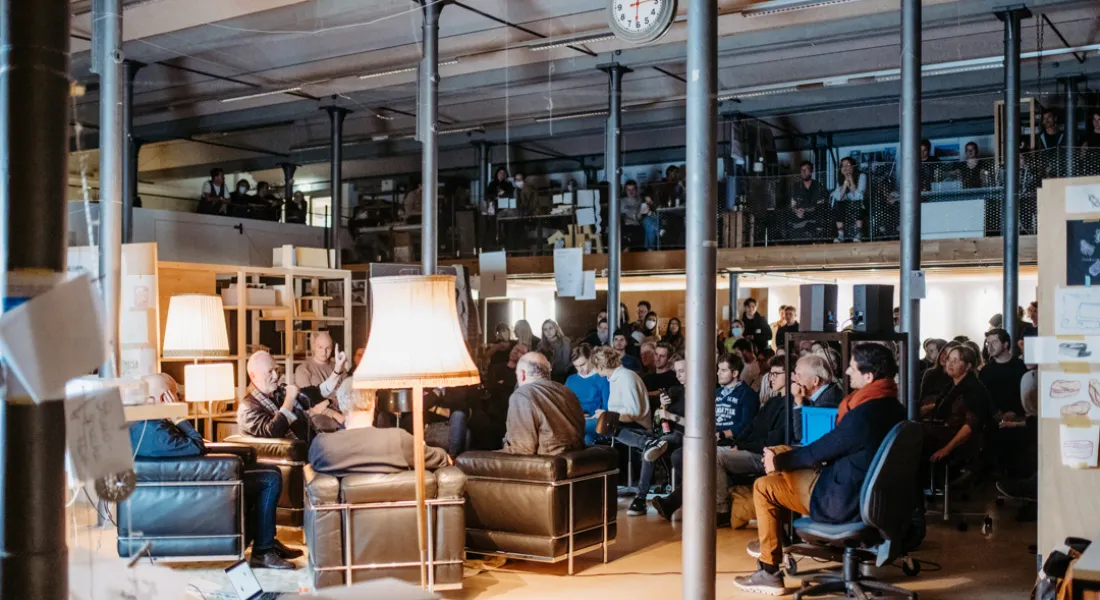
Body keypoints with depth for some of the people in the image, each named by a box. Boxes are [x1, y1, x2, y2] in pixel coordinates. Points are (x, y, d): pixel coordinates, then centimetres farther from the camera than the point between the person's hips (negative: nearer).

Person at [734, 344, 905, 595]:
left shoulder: (864, 414, -28)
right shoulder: (892, 406, 2)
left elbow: (822, 449, -16)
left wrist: (779, 461, 1)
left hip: (844, 500, -10)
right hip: (869, 492, 10)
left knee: (763, 487, -3)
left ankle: (770, 574, 2)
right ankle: (773, 537, 31)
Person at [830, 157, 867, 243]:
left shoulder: (861, 176, -9)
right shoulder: (841, 179, 4)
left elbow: (858, 195, -21)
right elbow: (839, 197, -13)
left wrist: (851, 180, -19)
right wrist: (846, 181, -15)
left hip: (859, 204, -5)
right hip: (847, 205, 5)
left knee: (857, 203, -37)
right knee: (837, 204, -24)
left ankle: (858, 235, -36)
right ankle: (840, 236, -26)